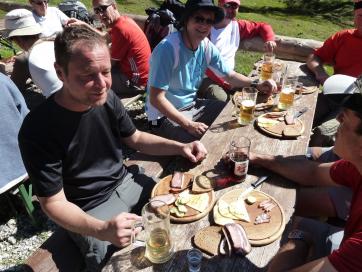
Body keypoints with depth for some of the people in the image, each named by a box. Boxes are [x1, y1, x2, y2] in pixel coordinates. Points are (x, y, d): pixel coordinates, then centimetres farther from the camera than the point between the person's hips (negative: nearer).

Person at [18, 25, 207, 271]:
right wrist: (101, 230, -38)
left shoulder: (107, 98, -11)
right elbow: (53, 203, -20)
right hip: (90, 212, -5)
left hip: (125, 182, 5)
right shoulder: (38, 130, -27)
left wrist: (180, 147, -11)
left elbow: (135, 139, 5)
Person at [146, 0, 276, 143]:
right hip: (165, 115, -7)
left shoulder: (207, 47, -4)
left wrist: (257, 85, -10)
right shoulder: (168, 47, -24)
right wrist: (189, 125, -26)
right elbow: (156, 98, -25)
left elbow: (230, 75, 8)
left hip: (192, 105, 7)